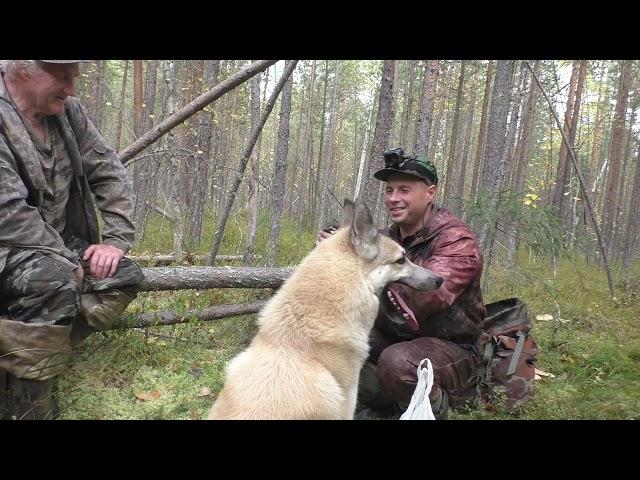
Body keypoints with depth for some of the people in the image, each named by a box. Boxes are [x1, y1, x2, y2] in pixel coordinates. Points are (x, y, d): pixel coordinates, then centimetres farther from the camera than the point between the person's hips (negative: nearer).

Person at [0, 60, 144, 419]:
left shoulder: (68, 112, 1)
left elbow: (111, 174, 3)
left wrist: (117, 239, -8)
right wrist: (72, 264, -21)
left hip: (57, 249, 7)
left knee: (124, 278, -9)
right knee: (53, 279, -34)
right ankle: (30, 408, -17)